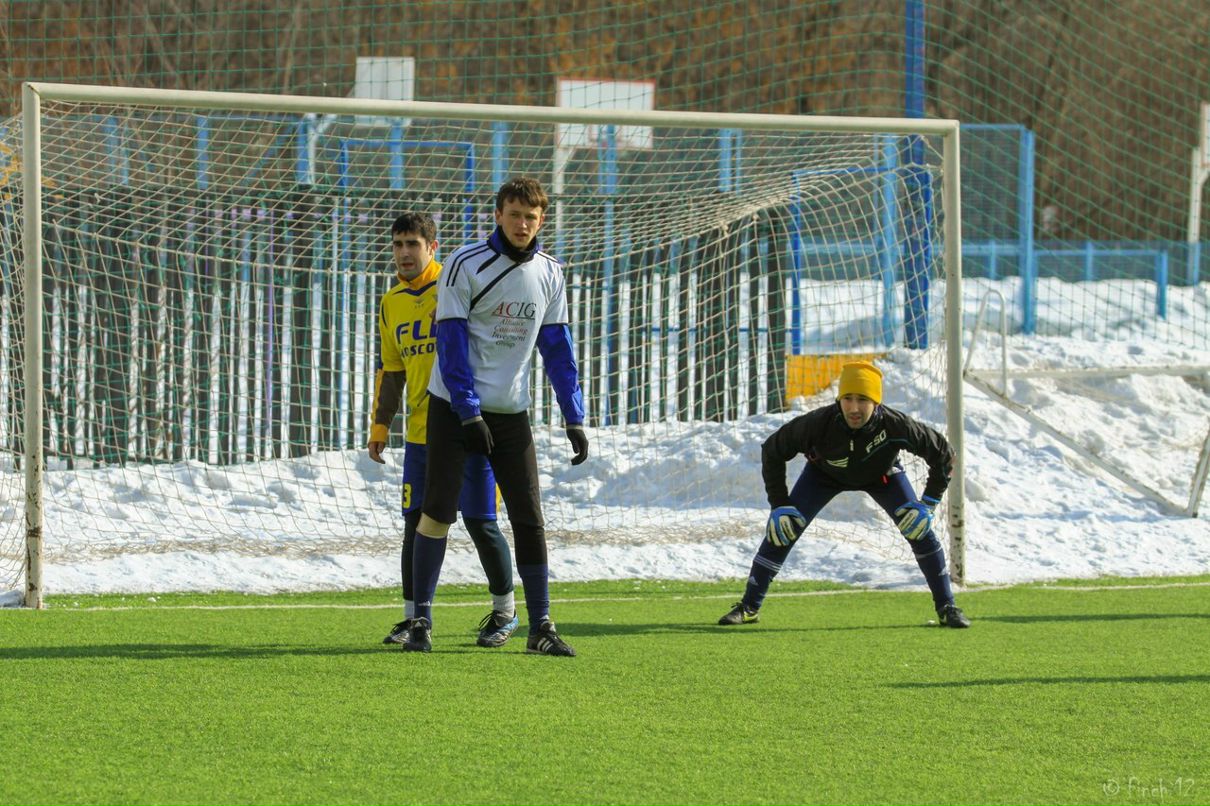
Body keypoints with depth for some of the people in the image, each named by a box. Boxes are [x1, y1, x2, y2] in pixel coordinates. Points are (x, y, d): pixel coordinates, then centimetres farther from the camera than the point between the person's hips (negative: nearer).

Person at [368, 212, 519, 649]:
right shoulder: (391, 304, 12)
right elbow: (389, 371, 20)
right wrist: (380, 427, 14)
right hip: (420, 432, 5)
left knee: (480, 522, -1)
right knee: (417, 524, 2)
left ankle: (504, 610, 14)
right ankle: (414, 616, 10)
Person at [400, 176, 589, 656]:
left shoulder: (549, 274, 6)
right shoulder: (465, 266, -9)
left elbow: (557, 348, 9)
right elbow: (451, 342, -12)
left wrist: (574, 419, 2)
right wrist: (469, 413, -18)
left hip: (511, 413, 4)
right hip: (455, 407, -4)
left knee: (529, 518, -2)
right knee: (437, 510, -5)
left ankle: (541, 627, 3)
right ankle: (421, 621, 3)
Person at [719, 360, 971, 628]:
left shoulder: (894, 425, -39)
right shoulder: (817, 424, -39)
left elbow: (943, 454, -22)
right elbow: (772, 451, -20)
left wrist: (928, 503, -24)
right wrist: (779, 504, -20)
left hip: (881, 474, 0)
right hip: (825, 473, 0)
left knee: (920, 530, -14)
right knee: (782, 528, -12)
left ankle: (946, 608, 1)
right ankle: (749, 607, 1)